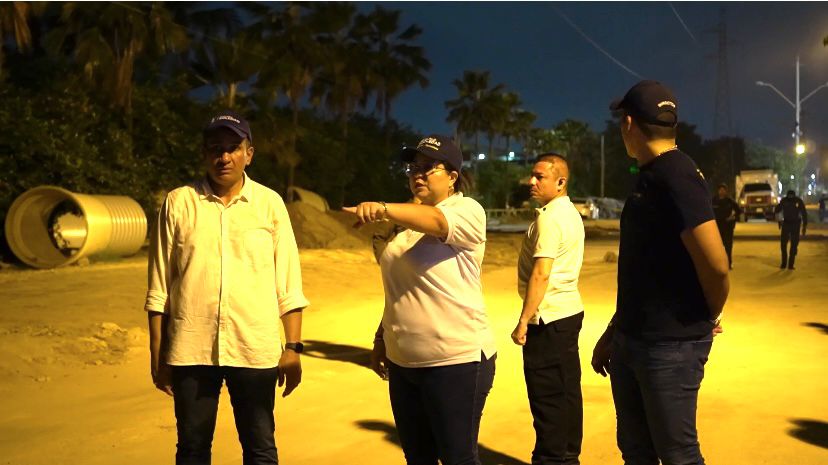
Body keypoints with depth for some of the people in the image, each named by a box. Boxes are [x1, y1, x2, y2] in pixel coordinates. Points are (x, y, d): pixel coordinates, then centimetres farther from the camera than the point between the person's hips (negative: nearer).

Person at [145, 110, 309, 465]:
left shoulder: (270, 203, 2)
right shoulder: (178, 202, 2)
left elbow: (289, 285, 3)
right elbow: (159, 287, 4)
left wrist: (293, 346, -1)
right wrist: (157, 354, 3)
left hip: (256, 349, 0)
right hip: (191, 350, 0)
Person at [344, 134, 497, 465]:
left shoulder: (467, 210, -10)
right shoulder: (409, 218, 15)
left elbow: (437, 221, -33)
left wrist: (384, 210, -49)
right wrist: (382, 338, 18)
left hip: (456, 362, -8)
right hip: (403, 362, 8)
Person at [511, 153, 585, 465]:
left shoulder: (549, 218, -16)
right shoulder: (571, 214, 14)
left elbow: (540, 274, -22)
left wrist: (523, 320, -19)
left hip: (549, 317, -10)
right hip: (570, 310, 10)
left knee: (546, 396, -2)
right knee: (568, 391, 14)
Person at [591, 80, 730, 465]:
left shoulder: (676, 175, -17)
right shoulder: (649, 178, 12)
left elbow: (716, 265, -25)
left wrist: (708, 319, -7)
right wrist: (613, 333, 20)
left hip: (670, 345, -9)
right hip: (632, 342, 9)